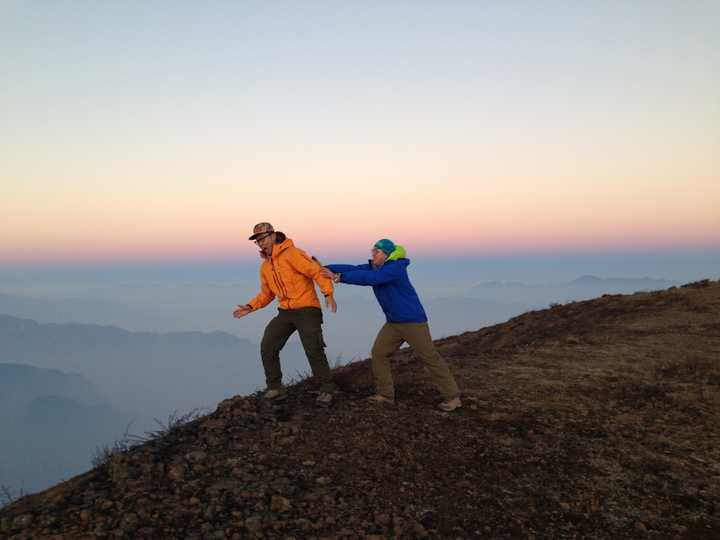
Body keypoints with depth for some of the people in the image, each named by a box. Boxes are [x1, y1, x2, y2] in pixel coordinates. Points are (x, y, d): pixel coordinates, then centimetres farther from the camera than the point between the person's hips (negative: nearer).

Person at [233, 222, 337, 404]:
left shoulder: (292, 254, -14)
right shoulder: (265, 267, 11)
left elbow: (318, 272, -19)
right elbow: (266, 294, 20)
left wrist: (328, 293, -30)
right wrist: (250, 307, 6)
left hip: (307, 310, -7)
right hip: (285, 312, 7)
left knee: (314, 351, -8)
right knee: (267, 347, -1)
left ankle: (327, 389, 11)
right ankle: (275, 387, 13)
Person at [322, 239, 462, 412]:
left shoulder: (395, 268, -21)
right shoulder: (374, 267, 6)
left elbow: (369, 278, -32)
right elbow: (354, 269, -2)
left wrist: (339, 277, -30)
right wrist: (325, 268, -11)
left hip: (412, 321, -9)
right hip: (393, 323, 9)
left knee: (430, 357, -4)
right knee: (378, 354, 2)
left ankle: (452, 397, 5)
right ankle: (386, 394, 13)